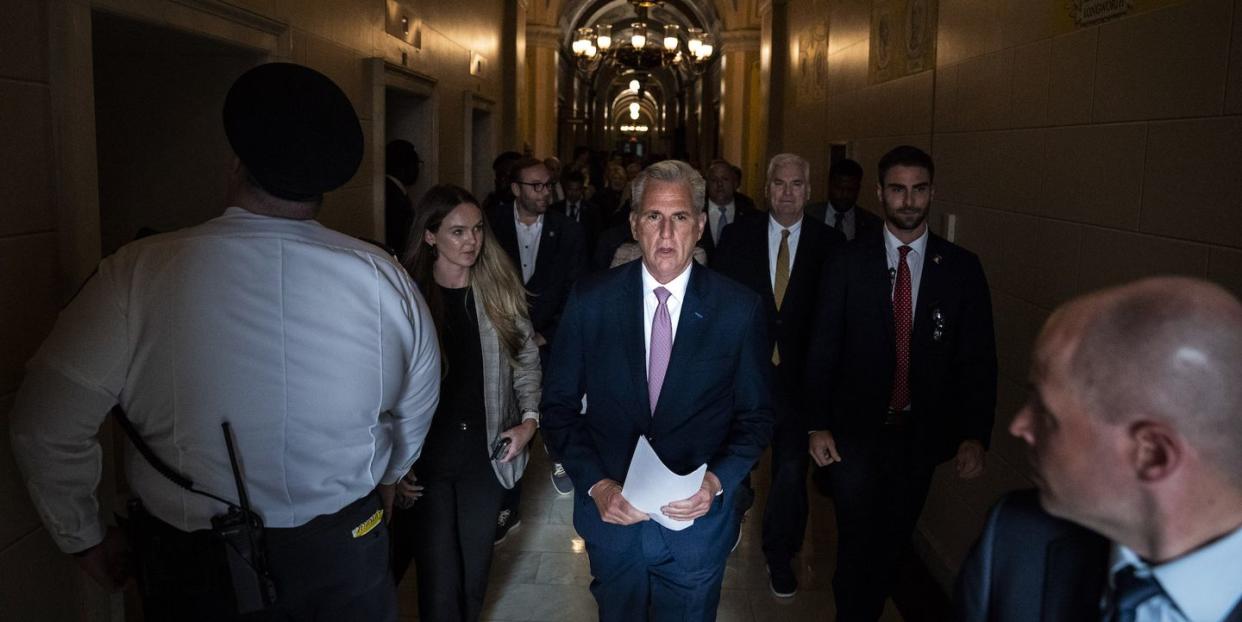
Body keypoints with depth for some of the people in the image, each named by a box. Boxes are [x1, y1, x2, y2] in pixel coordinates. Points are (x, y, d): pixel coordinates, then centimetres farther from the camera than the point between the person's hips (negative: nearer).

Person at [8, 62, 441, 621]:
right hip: (347, 555, 1)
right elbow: (416, 414, 0)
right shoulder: (387, 280, -14)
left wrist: (84, 539, 5)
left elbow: (47, 428, -13)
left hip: (194, 570, 0)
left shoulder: (138, 275, -19)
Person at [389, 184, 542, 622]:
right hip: (425, 458, -3)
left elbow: (527, 360, 10)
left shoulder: (499, 290, 3)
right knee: (438, 581, 1)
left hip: (486, 454, 3)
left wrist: (530, 418, -5)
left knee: (475, 571, 15)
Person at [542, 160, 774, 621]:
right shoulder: (590, 300, -7)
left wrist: (716, 482, -16)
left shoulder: (740, 309, -8)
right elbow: (559, 405, -2)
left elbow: (756, 417, -1)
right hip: (610, 511, 1)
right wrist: (595, 484, -13)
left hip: (699, 518, -1)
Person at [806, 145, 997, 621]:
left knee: (894, 543, 13)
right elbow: (822, 349, -1)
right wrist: (817, 425, -5)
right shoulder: (847, 264, -3)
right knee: (858, 545, 1)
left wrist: (975, 434, -6)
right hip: (855, 430, -1)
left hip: (922, 434, 2)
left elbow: (979, 357, 0)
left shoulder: (962, 268, 0)